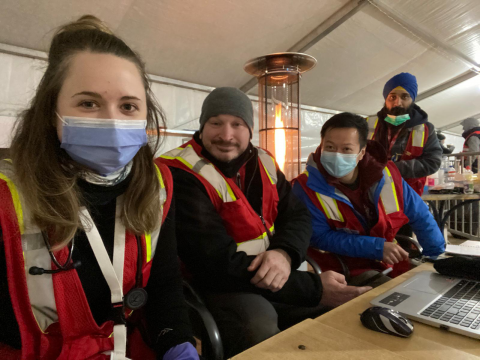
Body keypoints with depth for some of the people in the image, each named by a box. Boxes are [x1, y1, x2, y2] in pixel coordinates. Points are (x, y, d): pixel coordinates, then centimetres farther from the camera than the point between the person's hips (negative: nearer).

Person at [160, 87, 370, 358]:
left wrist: (285, 254, -22)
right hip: (218, 287, -6)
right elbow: (219, 262, -25)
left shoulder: (263, 163, 4)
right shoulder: (182, 175, -18)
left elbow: (298, 215, 3)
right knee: (261, 329, -35)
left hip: (274, 278, 7)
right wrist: (314, 289, -23)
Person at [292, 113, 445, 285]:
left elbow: (420, 216, 3)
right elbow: (319, 237, -19)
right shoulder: (307, 186, -21)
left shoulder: (386, 174, -10)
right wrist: (376, 247, -24)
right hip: (344, 270, -5)